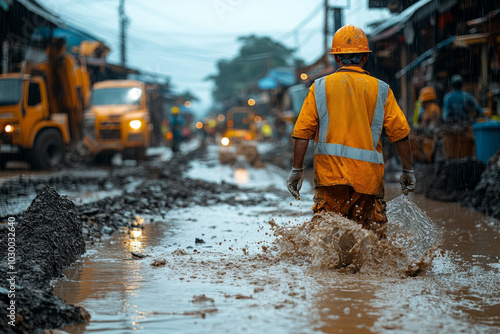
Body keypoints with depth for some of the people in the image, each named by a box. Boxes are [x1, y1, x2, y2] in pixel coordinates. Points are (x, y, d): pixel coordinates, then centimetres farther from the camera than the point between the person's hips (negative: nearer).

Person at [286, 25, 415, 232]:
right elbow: (400, 133, 5)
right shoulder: (381, 90, 7)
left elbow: (303, 132, 1)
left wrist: (297, 169, 6)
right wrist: (407, 170, 14)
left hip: (330, 172, 0)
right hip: (368, 175, 1)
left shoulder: (320, 87, 6)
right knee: (371, 235, 8)